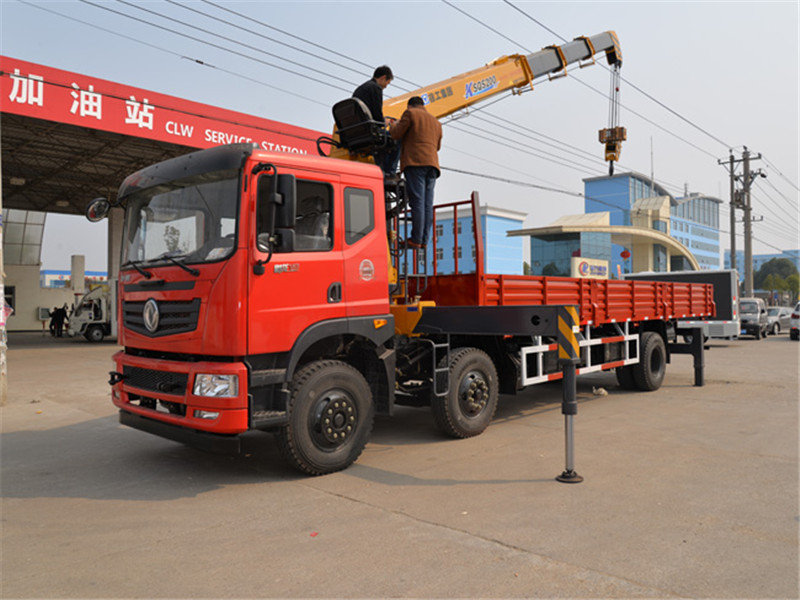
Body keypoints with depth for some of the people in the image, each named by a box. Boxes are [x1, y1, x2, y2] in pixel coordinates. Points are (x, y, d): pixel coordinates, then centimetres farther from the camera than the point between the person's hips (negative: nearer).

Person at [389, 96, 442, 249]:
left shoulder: (410, 113, 6)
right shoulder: (436, 122, 27)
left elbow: (396, 134, 3)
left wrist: (395, 125, 24)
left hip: (415, 163, -6)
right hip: (432, 164, 6)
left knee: (417, 202, -11)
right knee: (427, 204, 2)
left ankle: (416, 240, -14)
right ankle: (424, 240, -1)